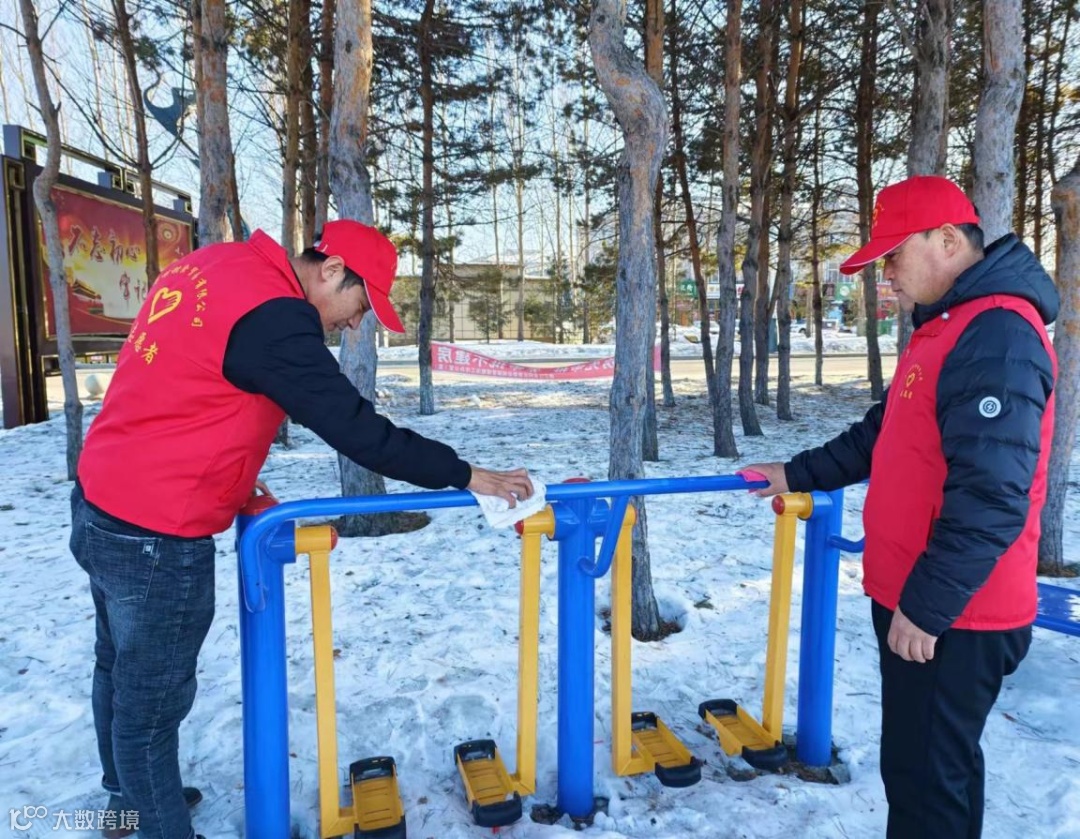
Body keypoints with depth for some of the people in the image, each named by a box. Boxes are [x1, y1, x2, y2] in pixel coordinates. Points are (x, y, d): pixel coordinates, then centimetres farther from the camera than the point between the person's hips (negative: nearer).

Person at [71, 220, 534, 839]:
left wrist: (228, 481, 11)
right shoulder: (273, 317, -23)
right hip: (157, 536, -10)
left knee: (120, 673, 26)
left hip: (101, 507, 10)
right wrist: (465, 475, -15)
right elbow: (357, 430, -23)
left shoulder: (210, 265, 6)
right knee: (152, 701, 9)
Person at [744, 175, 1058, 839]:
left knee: (923, 773, 6)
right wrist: (799, 473, 17)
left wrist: (927, 605, -22)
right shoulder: (946, 325, 13)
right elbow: (886, 436, 20)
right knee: (939, 763, 23)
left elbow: (990, 497, -26)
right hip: (916, 601, 10)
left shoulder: (997, 334, -21)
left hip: (950, 617, -10)